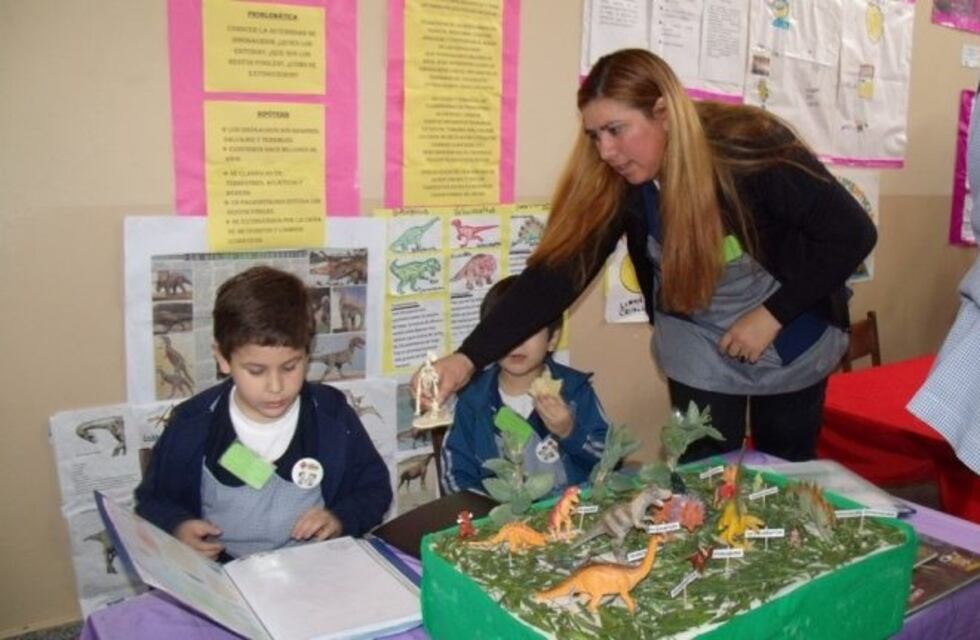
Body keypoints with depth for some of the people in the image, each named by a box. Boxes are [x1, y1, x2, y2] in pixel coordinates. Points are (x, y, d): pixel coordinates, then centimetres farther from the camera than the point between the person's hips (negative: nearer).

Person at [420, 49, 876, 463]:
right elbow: (558, 272, -23)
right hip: (698, 347, 2)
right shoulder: (616, 182, -20)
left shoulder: (752, 148, -29)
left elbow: (852, 233, -22)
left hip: (792, 338, -1)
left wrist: (772, 314, -25)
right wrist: (468, 357, -32)